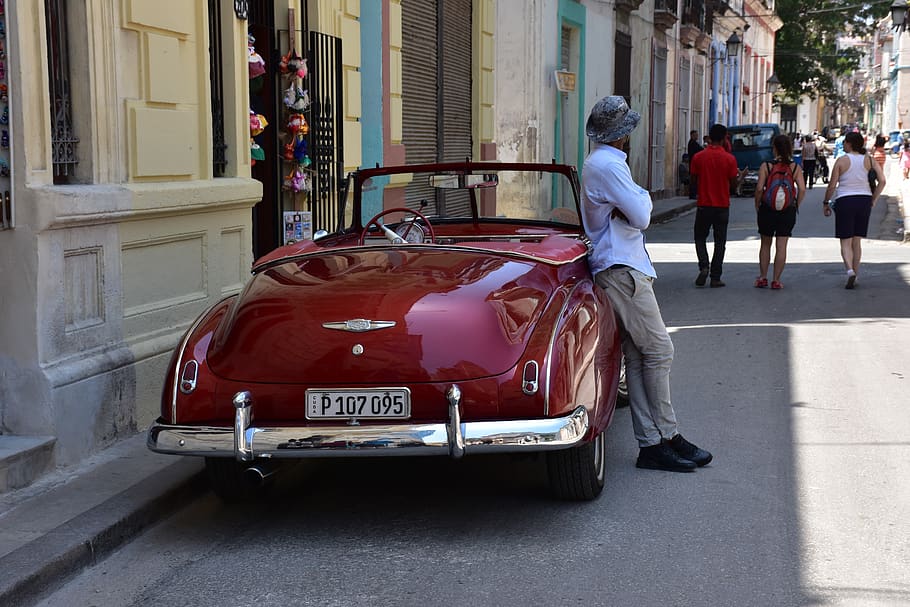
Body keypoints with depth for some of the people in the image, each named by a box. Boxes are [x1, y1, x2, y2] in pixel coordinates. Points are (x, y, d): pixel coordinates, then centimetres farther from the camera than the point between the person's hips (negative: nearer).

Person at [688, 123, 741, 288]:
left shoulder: (698, 157, -5)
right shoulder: (729, 159, -8)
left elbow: (692, 181, 0)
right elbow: (733, 184, -4)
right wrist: (740, 176, 17)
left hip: (703, 205, 0)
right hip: (722, 206, 0)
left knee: (700, 238, 14)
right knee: (720, 242, 7)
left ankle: (703, 266, -9)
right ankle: (715, 277, 6)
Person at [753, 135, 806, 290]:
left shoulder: (766, 166, -7)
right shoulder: (796, 167, -2)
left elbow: (759, 188, -13)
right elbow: (802, 189, -8)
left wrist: (757, 205, 1)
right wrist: (796, 206, 5)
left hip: (767, 209, -1)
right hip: (788, 211, 1)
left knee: (765, 244, 15)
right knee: (781, 246, 5)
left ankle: (763, 277, 18)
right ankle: (776, 280, 7)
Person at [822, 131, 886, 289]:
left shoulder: (841, 161, -7)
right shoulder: (868, 160, 2)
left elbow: (832, 185, -7)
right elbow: (882, 181, -5)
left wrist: (826, 203, 6)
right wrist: (873, 200, 4)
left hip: (845, 201, -3)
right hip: (864, 200, 4)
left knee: (845, 242, 1)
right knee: (857, 242, 14)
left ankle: (850, 270, -22)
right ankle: (854, 276, 17)